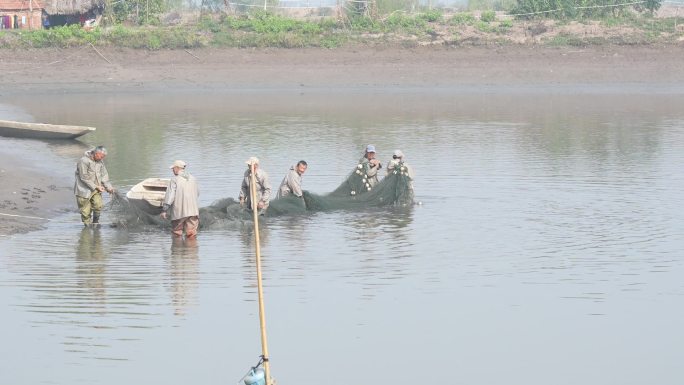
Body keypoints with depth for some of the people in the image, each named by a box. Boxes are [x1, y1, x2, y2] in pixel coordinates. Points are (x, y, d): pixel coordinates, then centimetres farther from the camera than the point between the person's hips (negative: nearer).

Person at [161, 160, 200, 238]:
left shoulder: (174, 180, -7)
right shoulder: (193, 179, 9)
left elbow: (169, 195, -12)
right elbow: (197, 193, 19)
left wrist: (164, 210, -12)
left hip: (179, 212, -4)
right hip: (193, 210, 4)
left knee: (177, 232, 7)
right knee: (191, 234, 3)